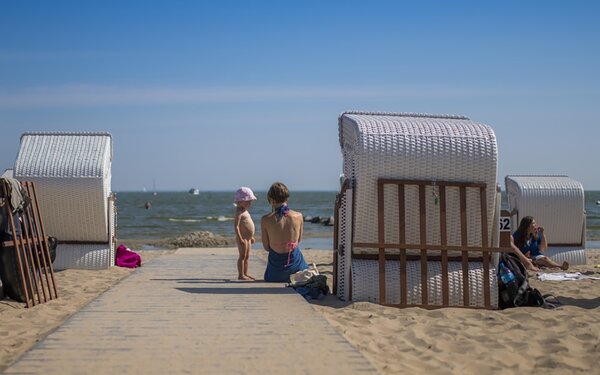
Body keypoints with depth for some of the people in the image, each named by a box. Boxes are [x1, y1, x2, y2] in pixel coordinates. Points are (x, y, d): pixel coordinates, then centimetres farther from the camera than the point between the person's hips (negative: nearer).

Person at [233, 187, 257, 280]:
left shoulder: (245, 212, 16)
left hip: (247, 238, 10)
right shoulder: (239, 213, -15)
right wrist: (240, 238, -27)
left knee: (247, 256, 14)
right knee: (242, 256, -8)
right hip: (242, 239, -10)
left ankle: (245, 274, 21)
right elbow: (236, 226, -22)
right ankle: (241, 275, -6)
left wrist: (251, 237, 26)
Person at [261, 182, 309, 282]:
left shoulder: (266, 220, -13)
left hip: (276, 266, -1)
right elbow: (298, 241, 7)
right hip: (295, 262, 1)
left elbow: (266, 247, -4)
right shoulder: (299, 216, -7)